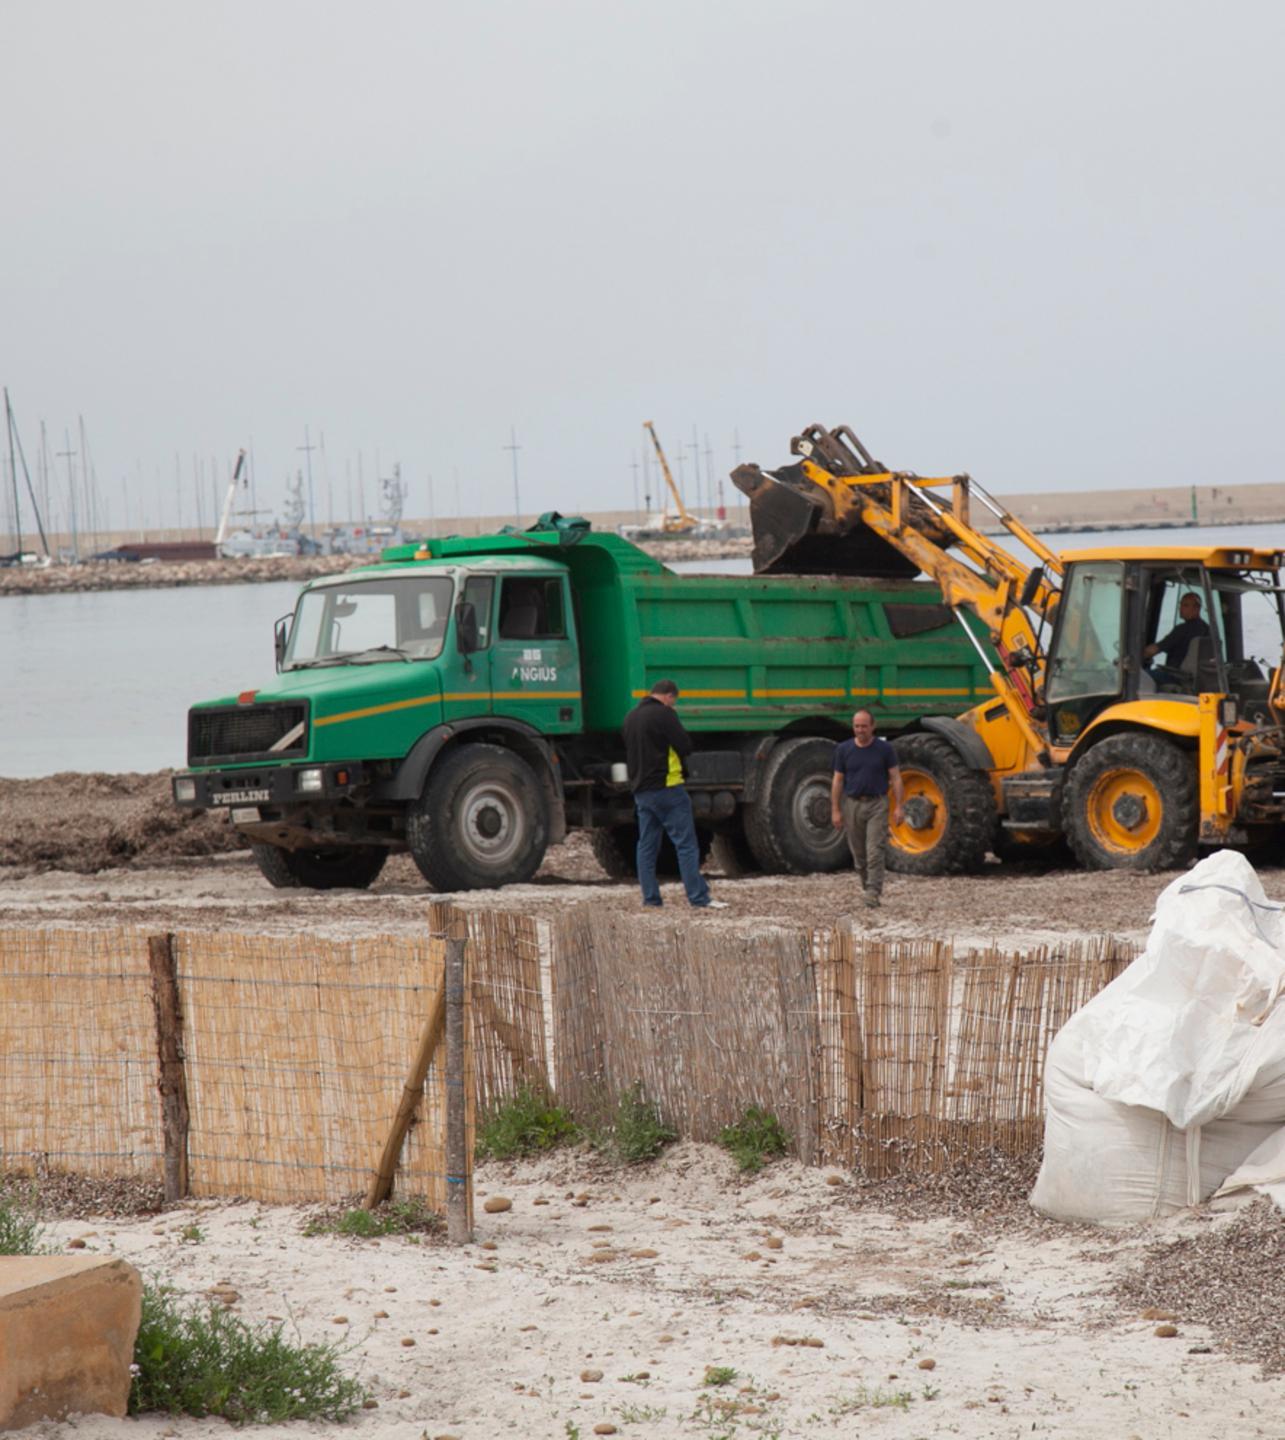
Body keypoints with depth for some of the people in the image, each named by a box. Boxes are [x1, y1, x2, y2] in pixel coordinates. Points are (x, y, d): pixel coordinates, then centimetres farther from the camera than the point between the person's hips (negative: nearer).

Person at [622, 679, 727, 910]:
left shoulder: (631, 717, 15)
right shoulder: (663, 714, -11)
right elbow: (686, 746, -13)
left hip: (640, 791, 8)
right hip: (667, 787, -8)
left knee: (646, 846, 9)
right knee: (686, 844, -6)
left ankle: (651, 899, 7)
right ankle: (699, 898, -9)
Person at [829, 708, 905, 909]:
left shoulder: (884, 749, -2)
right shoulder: (844, 749, 2)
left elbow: (895, 778, 0)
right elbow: (838, 780, 4)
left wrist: (898, 807, -8)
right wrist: (835, 810, 0)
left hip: (877, 804, -3)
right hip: (853, 804, 3)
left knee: (875, 851, -11)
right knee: (859, 854, 11)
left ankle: (872, 895, -14)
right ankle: (867, 887, 29)